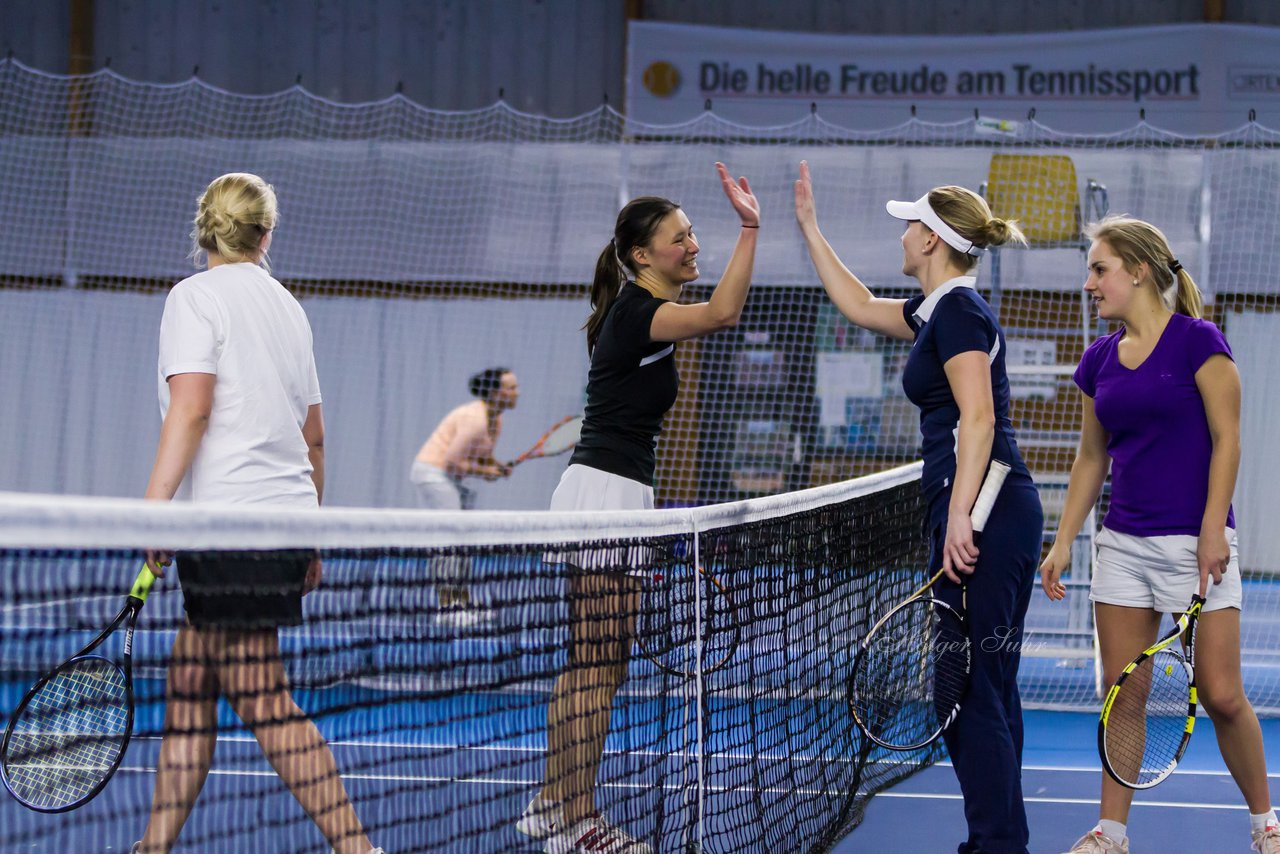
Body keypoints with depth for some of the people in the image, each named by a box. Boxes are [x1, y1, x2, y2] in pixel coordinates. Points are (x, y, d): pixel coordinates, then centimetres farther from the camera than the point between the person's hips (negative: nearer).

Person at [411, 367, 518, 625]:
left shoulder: (496, 420, 6)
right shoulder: (475, 420, -25)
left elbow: (482, 457, 17)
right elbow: (452, 461, -24)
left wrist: (497, 467, -3)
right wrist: (484, 470, -17)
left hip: (453, 478, 10)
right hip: (433, 472, -10)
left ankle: (463, 604, 12)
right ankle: (446, 607, -13)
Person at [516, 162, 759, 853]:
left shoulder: (638, 312, 17)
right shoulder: (635, 310, -14)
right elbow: (724, 312, -31)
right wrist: (750, 228, -32)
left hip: (613, 495, 10)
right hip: (606, 491, -10)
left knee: (586, 664, 14)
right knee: (598, 669, -8)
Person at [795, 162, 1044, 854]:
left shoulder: (960, 310, -11)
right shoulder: (937, 311, 18)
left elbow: (978, 418, -20)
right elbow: (859, 306, 35)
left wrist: (960, 518, -27)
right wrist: (808, 225, 38)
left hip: (982, 512, -10)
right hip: (997, 514, 10)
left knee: (968, 686, -8)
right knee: (986, 687, 11)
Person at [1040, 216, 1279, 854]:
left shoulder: (1197, 341, -7)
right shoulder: (1099, 360, 10)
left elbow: (1226, 440, -9)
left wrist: (1212, 532, -15)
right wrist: (1064, 542, 11)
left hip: (1193, 542, -6)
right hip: (1123, 543, 6)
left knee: (1221, 696, -4)